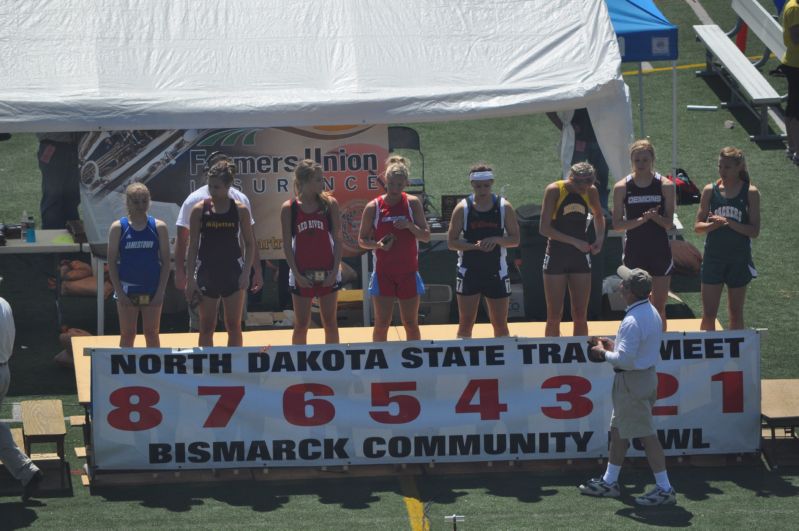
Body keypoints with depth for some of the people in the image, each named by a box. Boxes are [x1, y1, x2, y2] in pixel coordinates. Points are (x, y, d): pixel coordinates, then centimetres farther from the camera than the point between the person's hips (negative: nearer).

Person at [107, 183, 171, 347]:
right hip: (127, 289, -1)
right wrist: (119, 291, -9)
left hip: (152, 290, 1)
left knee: (151, 333, 7)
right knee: (127, 334, 6)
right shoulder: (118, 227, -2)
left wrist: (160, 291, -7)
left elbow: (165, 261, 1)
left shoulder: (158, 227, 0)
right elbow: (112, 262, -2)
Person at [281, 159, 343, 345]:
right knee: (301, 325, 6)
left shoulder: (330, 204, -2)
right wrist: (296, 274, -8)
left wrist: (335, 270, -7)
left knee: (330, 323, 8)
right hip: (302, 274, -1)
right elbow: (287, 244, -1)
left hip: (327, 273, 1)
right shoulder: (289, 208, -4)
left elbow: (337, 239, 0)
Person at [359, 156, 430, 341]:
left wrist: (410, 225, -19)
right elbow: (362, 240, 3)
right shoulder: (373, 207, -4)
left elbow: (426, 236, -1)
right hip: (383, 272, -1)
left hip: (408, 272, 1)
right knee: (381, 324, -1)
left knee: (411, 323, 7)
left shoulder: (413, 203, -2)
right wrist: (377, 245, -18)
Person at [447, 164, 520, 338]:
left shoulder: (504, 207, 0)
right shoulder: (463, 208, -3)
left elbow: (515, 239, 2)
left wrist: (496, 240, -18)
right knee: (465, 323, 0)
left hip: (496, 271, 1)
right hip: (469, 271, -1)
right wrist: (474, 246, -20)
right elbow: (451, 242, -3)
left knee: (500, 324, 5)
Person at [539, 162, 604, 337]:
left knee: (581, 316, 4)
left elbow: (598, 215, 22)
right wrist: (574, 241, -20)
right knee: (554, 316, -1)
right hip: (556, 255, -3)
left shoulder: (591, 192, 1)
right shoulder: (554, 190, -12)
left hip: (581, 256, 3)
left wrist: (600, 237, 4)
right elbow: (544, 228, -16)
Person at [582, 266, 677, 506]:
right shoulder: (652, 313, 7)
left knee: (646, 435, -5)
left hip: (631, 380, -10)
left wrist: (604, 354, -9)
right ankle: (610, 481, 29)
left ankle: (665, 489, -1)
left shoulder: (632, 321, -25)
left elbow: (625, 359, -27)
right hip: (647, 374, 10)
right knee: (618, 430, 20)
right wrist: (613, 345, 13)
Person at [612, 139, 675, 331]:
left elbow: (669, 223, -4)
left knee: (659, 307, 4)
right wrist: (641, 219, -19)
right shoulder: (622, 187, -1)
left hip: (660, 252, 0)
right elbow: (617, 224, -4)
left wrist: (655, 216, -24)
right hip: (634, 253, 0)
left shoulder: (665, 186, -2)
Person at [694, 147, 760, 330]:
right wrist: (715, 224, -19)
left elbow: (754, 231, -10)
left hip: (739, 259, -1)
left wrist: (728, 222, -22)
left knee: (736, 313, 10)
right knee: (708, 314, -1)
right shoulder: (711, 190, 0)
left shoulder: (750, 192, -5)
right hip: (714, 258, 1)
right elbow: (698, 226, 2)